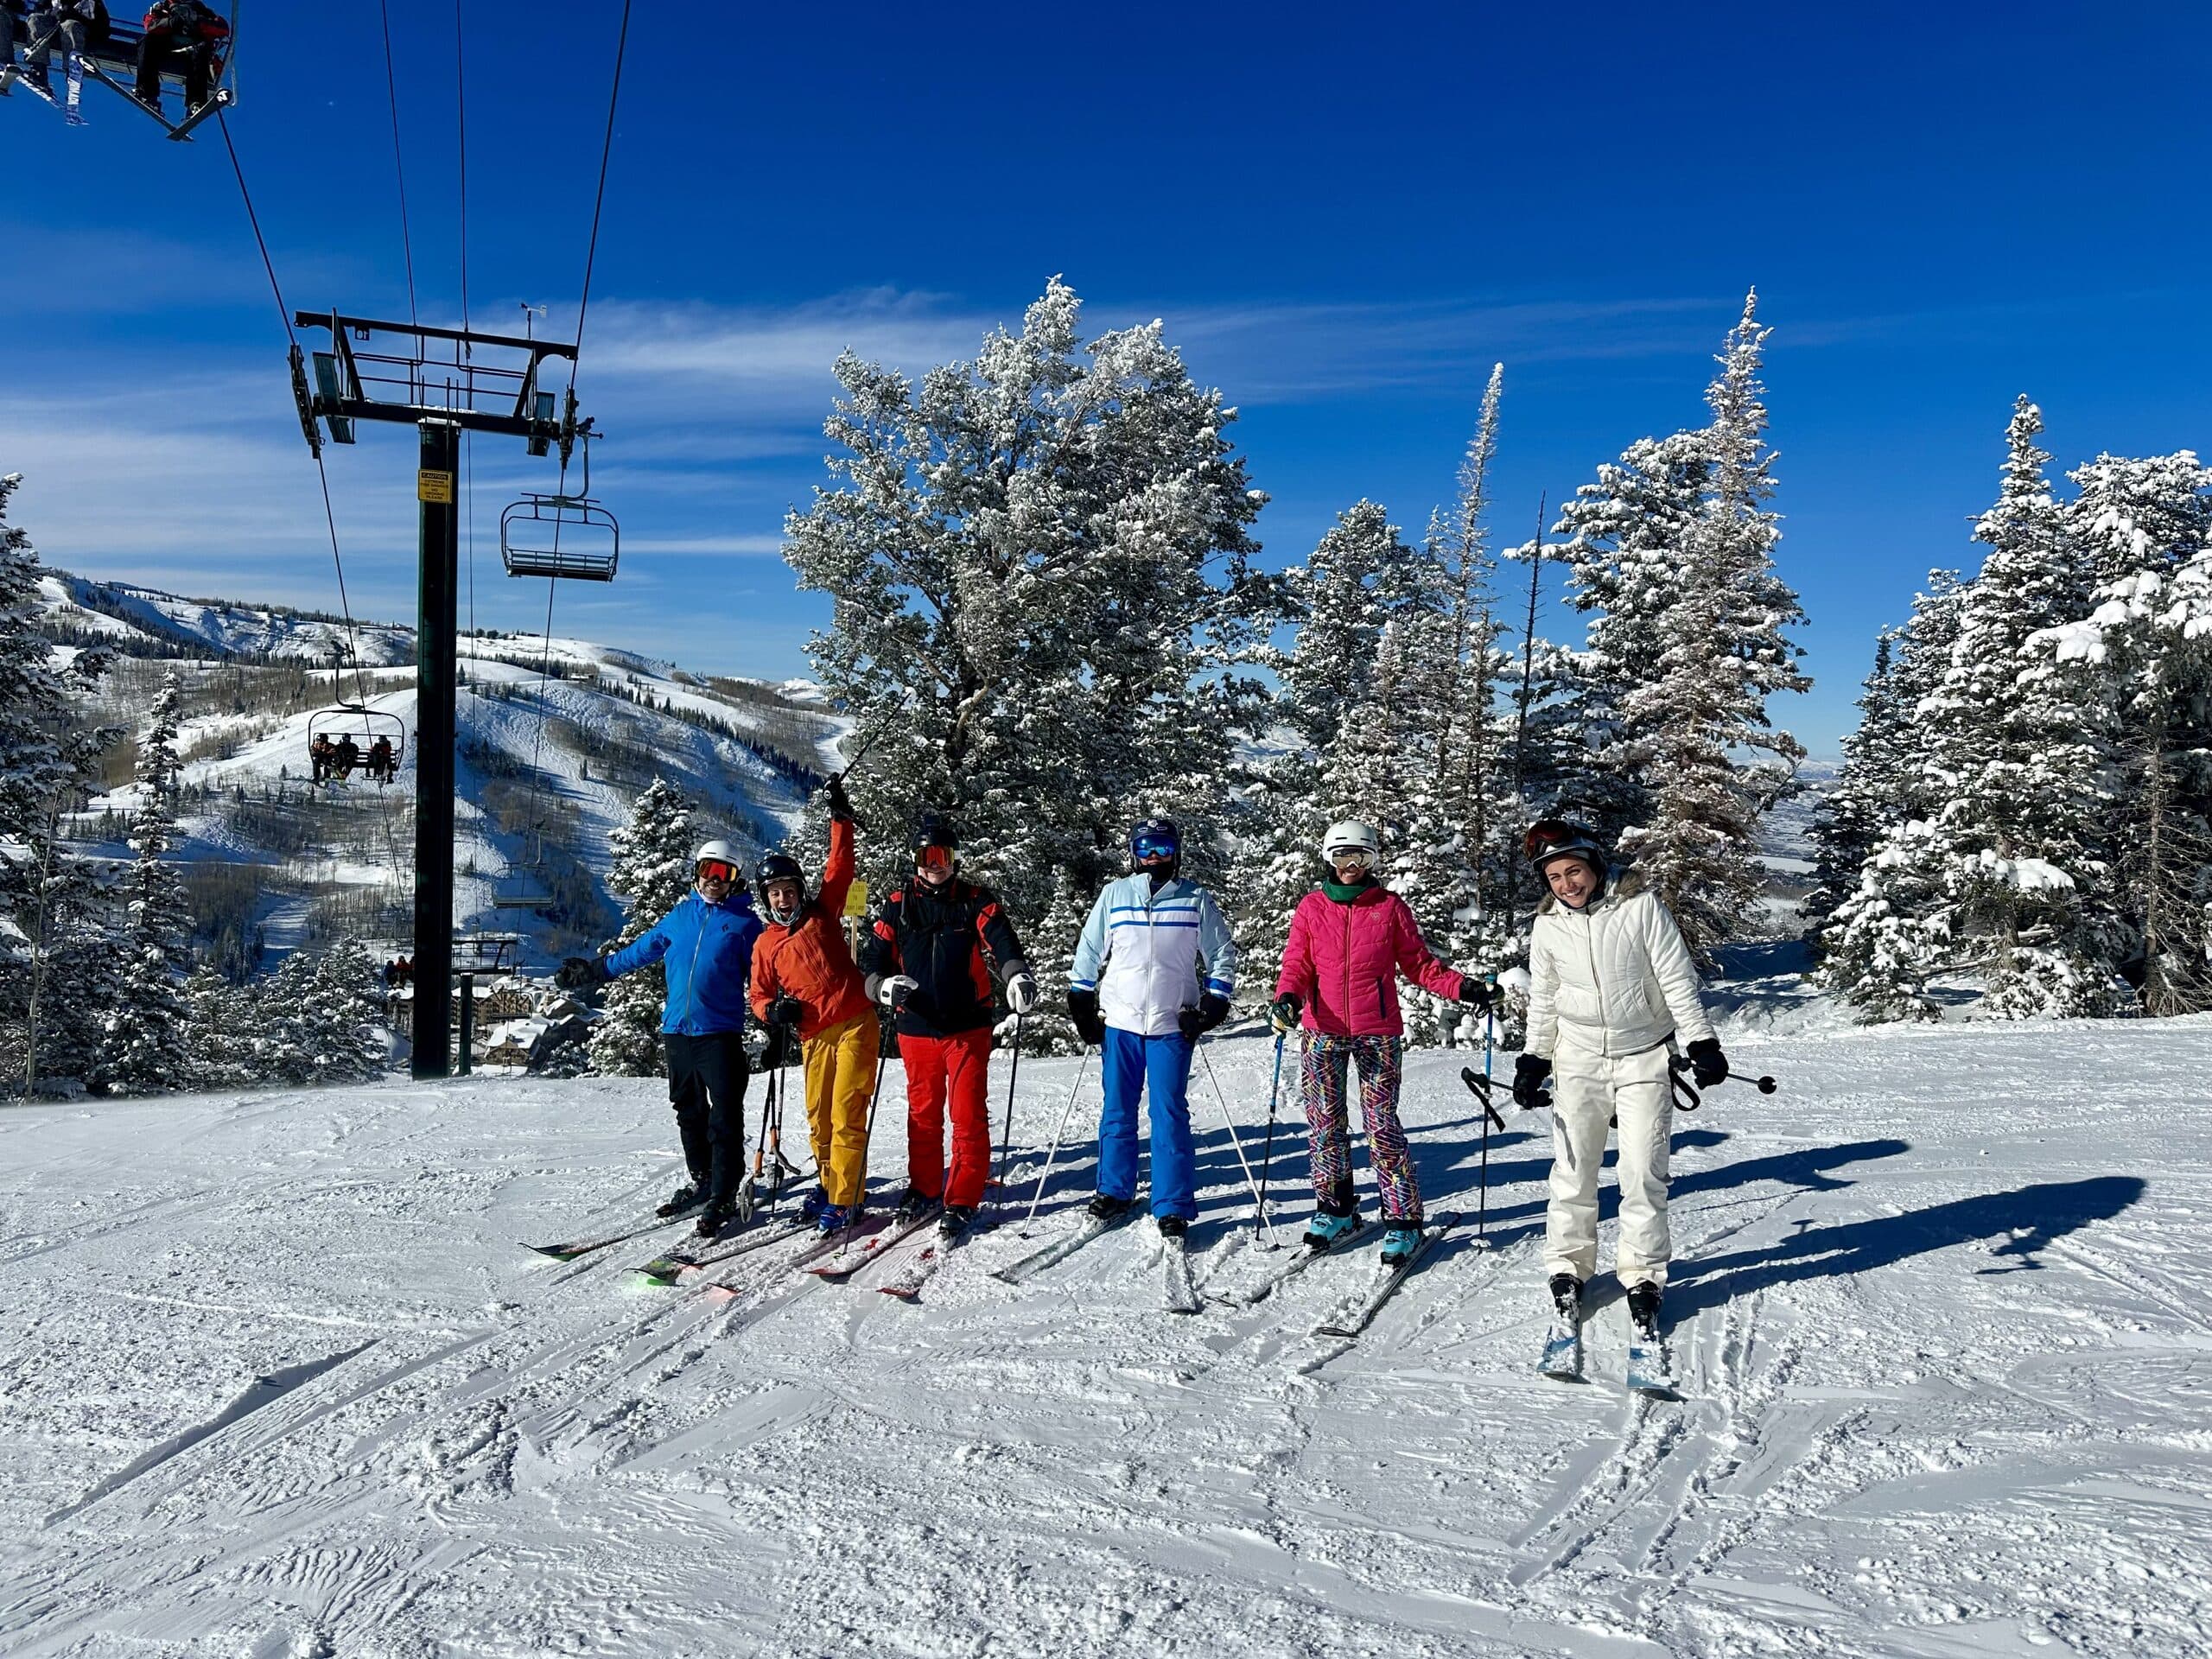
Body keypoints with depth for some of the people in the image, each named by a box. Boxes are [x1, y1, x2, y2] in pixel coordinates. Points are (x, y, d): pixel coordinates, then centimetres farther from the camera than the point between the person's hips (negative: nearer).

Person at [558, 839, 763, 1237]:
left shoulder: (744, 922, 1)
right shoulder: (680, 916, 13)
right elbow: (639, 951, 22)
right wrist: (593, 970, 25)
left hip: (720, 1033, -5)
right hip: (677, 1030, 5)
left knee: (724, 1119, -9)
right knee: (688, 1113, 14)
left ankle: (725, 1197, -5)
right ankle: (700, 1181, 27)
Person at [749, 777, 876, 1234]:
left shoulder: (823, 913, 7)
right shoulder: (765, 944, 12)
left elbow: (840, 868, 2)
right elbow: (759, 993, 17)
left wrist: (840, 818, -2)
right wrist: (773, 1011, -5)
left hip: (854, 1024, -3)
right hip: (813, 1037, 4)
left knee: (846, 1114, -8)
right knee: (819, 1118, 9)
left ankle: (844, 1199, -4)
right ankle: (830, 1184, 29)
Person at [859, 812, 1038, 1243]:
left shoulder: (976, 901, 1)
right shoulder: (898, 906, 7)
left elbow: (1001, 942, -13)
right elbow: (873, 957, 3)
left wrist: (1017, 975, -33)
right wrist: (885, 985, -19)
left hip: (968, 1026, -2)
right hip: (917, 1029, 2)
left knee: (968, 1115, -2)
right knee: (922, 1112, 13)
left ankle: (963, 1199, 8)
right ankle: (924, 1188, 29)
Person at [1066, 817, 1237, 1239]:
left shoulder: (1196, 900, 4)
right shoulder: (1114, 895, 6)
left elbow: (1223, 955, 9)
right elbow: (1089, 952, 13)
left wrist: (1213, 1003, -1)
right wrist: (1080, 1000, 8)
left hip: (1172, 1025, -2)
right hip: (1119, 1021, 2)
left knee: (1170, 1116, -3)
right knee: (1117, 1112, 10)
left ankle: (1173, 1207, 3)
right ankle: (1114, 1192, 25)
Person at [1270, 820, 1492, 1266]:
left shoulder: (1390, 907, 4)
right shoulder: (1311, 907, 6)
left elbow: (1418, 963, 6)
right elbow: (1297, 964, 4)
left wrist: (1459, 987, -8)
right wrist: (1287, 996, -16)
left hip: (1377, 1033, -2)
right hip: (1323, 1032, 2)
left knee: (1382, 1126, -5)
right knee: (1324, 1123, 8)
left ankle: (1403, 1220, 5)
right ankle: (1335, 1209, 24)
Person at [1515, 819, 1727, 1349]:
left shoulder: (1640, 905, -9)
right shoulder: (1548, 925, 0)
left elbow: (1678, 978, -6)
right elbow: (1543, 1000, 11)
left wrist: (1701, 1043, -10)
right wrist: (1534, 1059, 9)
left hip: (1644, 1056, -2)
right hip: (1579, 1058, 2)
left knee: (1644, 1172, -3)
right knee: (1573, 1168, 3)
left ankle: (1643, 1277, 11)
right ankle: (1568, 1268, 17)